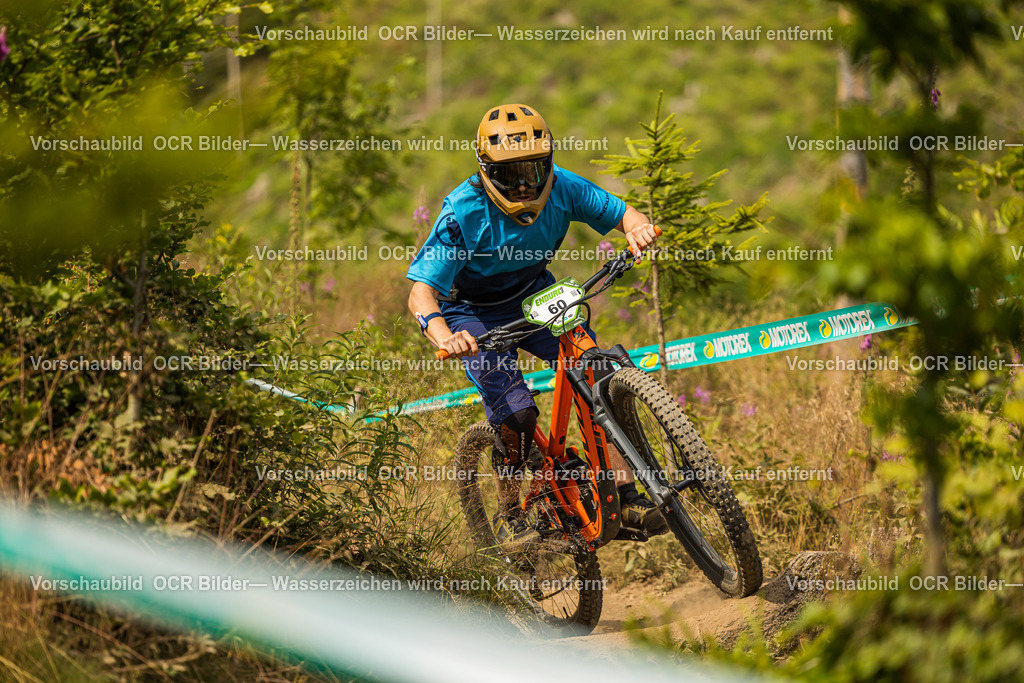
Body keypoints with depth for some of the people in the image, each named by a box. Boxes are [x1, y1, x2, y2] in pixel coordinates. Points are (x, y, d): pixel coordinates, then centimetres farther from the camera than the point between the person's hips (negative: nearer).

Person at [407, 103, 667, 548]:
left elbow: (620, 212, -12)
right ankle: (509, 516, 1)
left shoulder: (559, 187, -20)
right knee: (516, 411, -21)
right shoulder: (464, 213, -30)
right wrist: (443, 335, -53)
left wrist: (639, 227, -38)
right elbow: (421, 292, -32)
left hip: (536, 297, 4)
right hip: (476, 315, -4)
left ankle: (626, 496, -11)